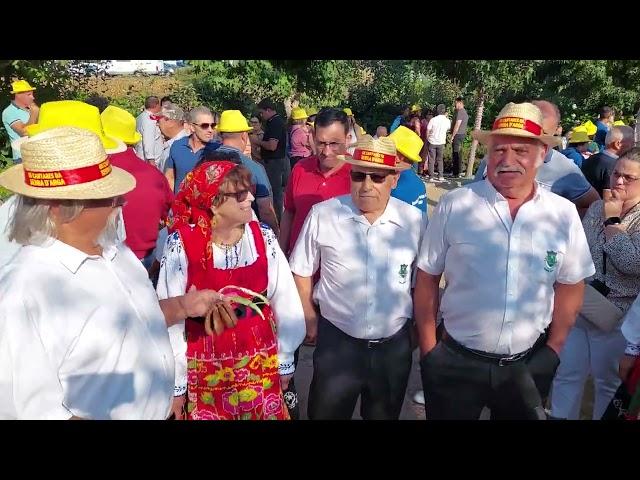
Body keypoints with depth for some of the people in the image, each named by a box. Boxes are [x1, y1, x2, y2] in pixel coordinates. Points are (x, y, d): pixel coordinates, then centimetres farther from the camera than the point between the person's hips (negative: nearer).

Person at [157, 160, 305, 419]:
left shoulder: (263, 237, -9)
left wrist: (285, 361, 5)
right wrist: (176, 382, -4)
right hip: (206, 372, -2)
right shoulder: (181, 245, -16)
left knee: (266, 413, 19)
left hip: (261, 366, 2)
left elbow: (285, 301, -1)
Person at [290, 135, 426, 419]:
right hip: (336, 341, -1)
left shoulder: (415, 220, -8)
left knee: (384, 415, 23)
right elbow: (301, 271, 1)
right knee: (324, 413, 15)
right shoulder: (322, 215, -11)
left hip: (395, 345, 2)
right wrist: (310, 319, 2)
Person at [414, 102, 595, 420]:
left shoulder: (563, 213, -4)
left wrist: (554, 349, 6)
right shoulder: (454, 205, -10)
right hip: (455, 362, -2)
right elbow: (427, 278, -4)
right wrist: (428, 347, -3)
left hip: (527, 366, 2)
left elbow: (570, 284, 6)